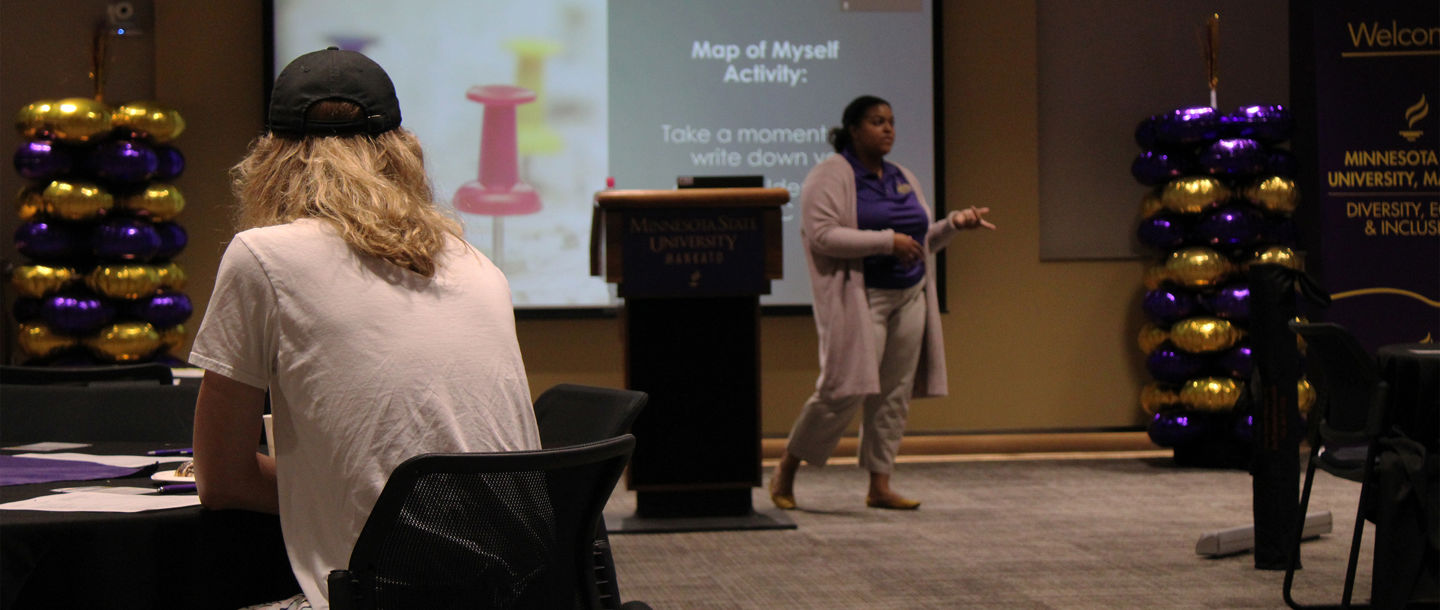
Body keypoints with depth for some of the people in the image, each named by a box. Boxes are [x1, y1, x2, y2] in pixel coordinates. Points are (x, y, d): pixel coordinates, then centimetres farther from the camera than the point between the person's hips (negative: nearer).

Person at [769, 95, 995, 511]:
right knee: (844, 389, -11)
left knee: (895, 393, 4)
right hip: (859, 298, -7)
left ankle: (880, 485, 10)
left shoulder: (903, 179, 18)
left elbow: (922, 241, 24)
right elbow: (822, 236, -18)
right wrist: (887, 241, -20)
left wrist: (954, 223, 6)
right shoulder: (831, 177, -6)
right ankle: (786, 472, 4)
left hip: (909, 298, 7)